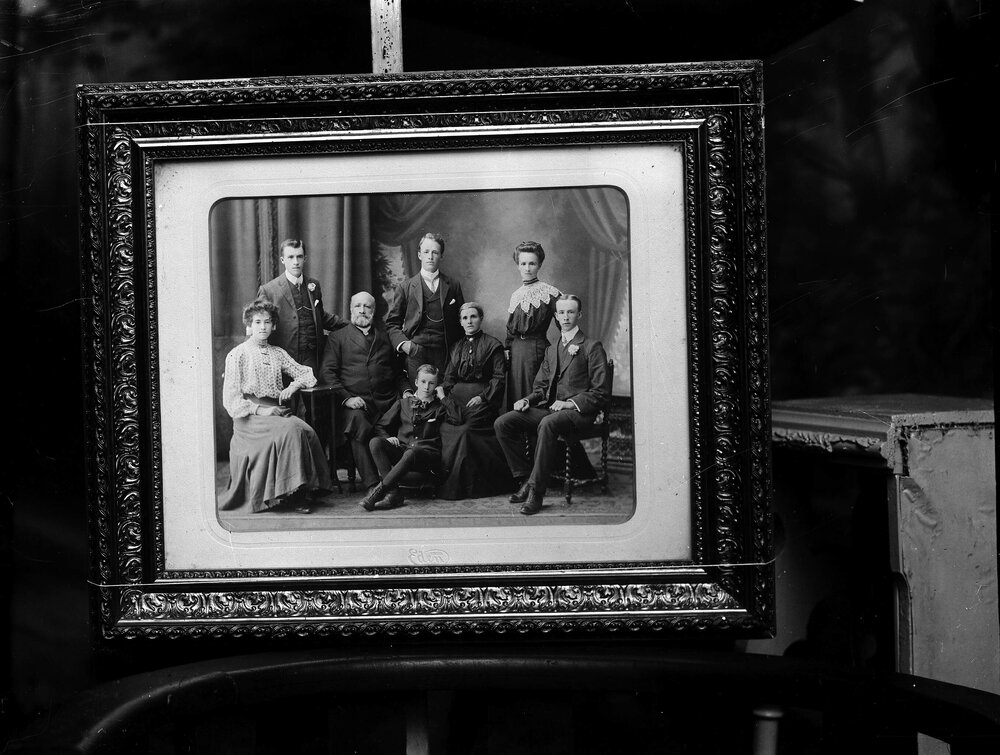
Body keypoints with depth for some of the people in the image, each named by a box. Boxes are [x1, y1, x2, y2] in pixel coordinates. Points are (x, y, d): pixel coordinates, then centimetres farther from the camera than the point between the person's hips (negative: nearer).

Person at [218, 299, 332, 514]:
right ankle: (291, 493, -27)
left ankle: (301, 490, -22)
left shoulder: (278, 353, 19)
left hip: (278, 411, 5)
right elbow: (230, 398, -3)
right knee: (290, 429, -32)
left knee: (306, 430, -27)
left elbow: (308, 374, 22)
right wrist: (259, 410, -15)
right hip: (250, 416, -5)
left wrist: (294, 385, 0)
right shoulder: (237, 355, 4)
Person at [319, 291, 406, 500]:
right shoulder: (337, 338, 17)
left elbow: (398, 370, 28)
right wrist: (346, 397, -10)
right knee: (358, 422, -36)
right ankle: (373, 486, -36)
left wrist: (404, 392, 6)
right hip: (354, 402, -2)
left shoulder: (385, 337, 27)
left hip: (387, 402, 2)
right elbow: (327, 372, 5)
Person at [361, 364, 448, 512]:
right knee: (375, 442, -27)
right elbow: (380, 426, 19)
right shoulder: (403, 403, 22)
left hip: (428, 454, -4)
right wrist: (387, 438, 1)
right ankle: (394, 493, -38)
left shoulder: (439, 408, 15)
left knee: (411, 453, -41)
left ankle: (378, 491, -39)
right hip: (400, 451, 4)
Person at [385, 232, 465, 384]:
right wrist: (402, 343, -7)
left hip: (445, 355, 1)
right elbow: (392, 322, 10)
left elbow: (461, 321, 14)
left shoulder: (453, 286, 13)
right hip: (415, 353, -1)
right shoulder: (405, 287, 9)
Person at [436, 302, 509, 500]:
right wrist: (442, 389, -1)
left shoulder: (492, 345, 6)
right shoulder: (456, 347, 23)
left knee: (465, 431, -27)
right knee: (444, 430, -24)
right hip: (456, 398, 4)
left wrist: (483, 396, -13)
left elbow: (499, 378, 0)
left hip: (480, 401, -4)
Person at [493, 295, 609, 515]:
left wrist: (571, 403, -18)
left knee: (547, 424, -39)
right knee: (502, 423, -14)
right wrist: (527, 400, 1)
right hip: (549, 407, 7)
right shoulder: (552, 350, 23)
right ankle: (524, 479, -9)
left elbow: (599, 394, -5)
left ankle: (536, 491, -35)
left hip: (578, 411, -7)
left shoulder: (592, 347, 1)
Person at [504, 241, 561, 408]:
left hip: (537, 348, -6)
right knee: (515, 396, 8)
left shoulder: (549, 292, -6)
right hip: (516, 349, 6)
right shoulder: (516, 295, 13)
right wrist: (507, 348, 11)